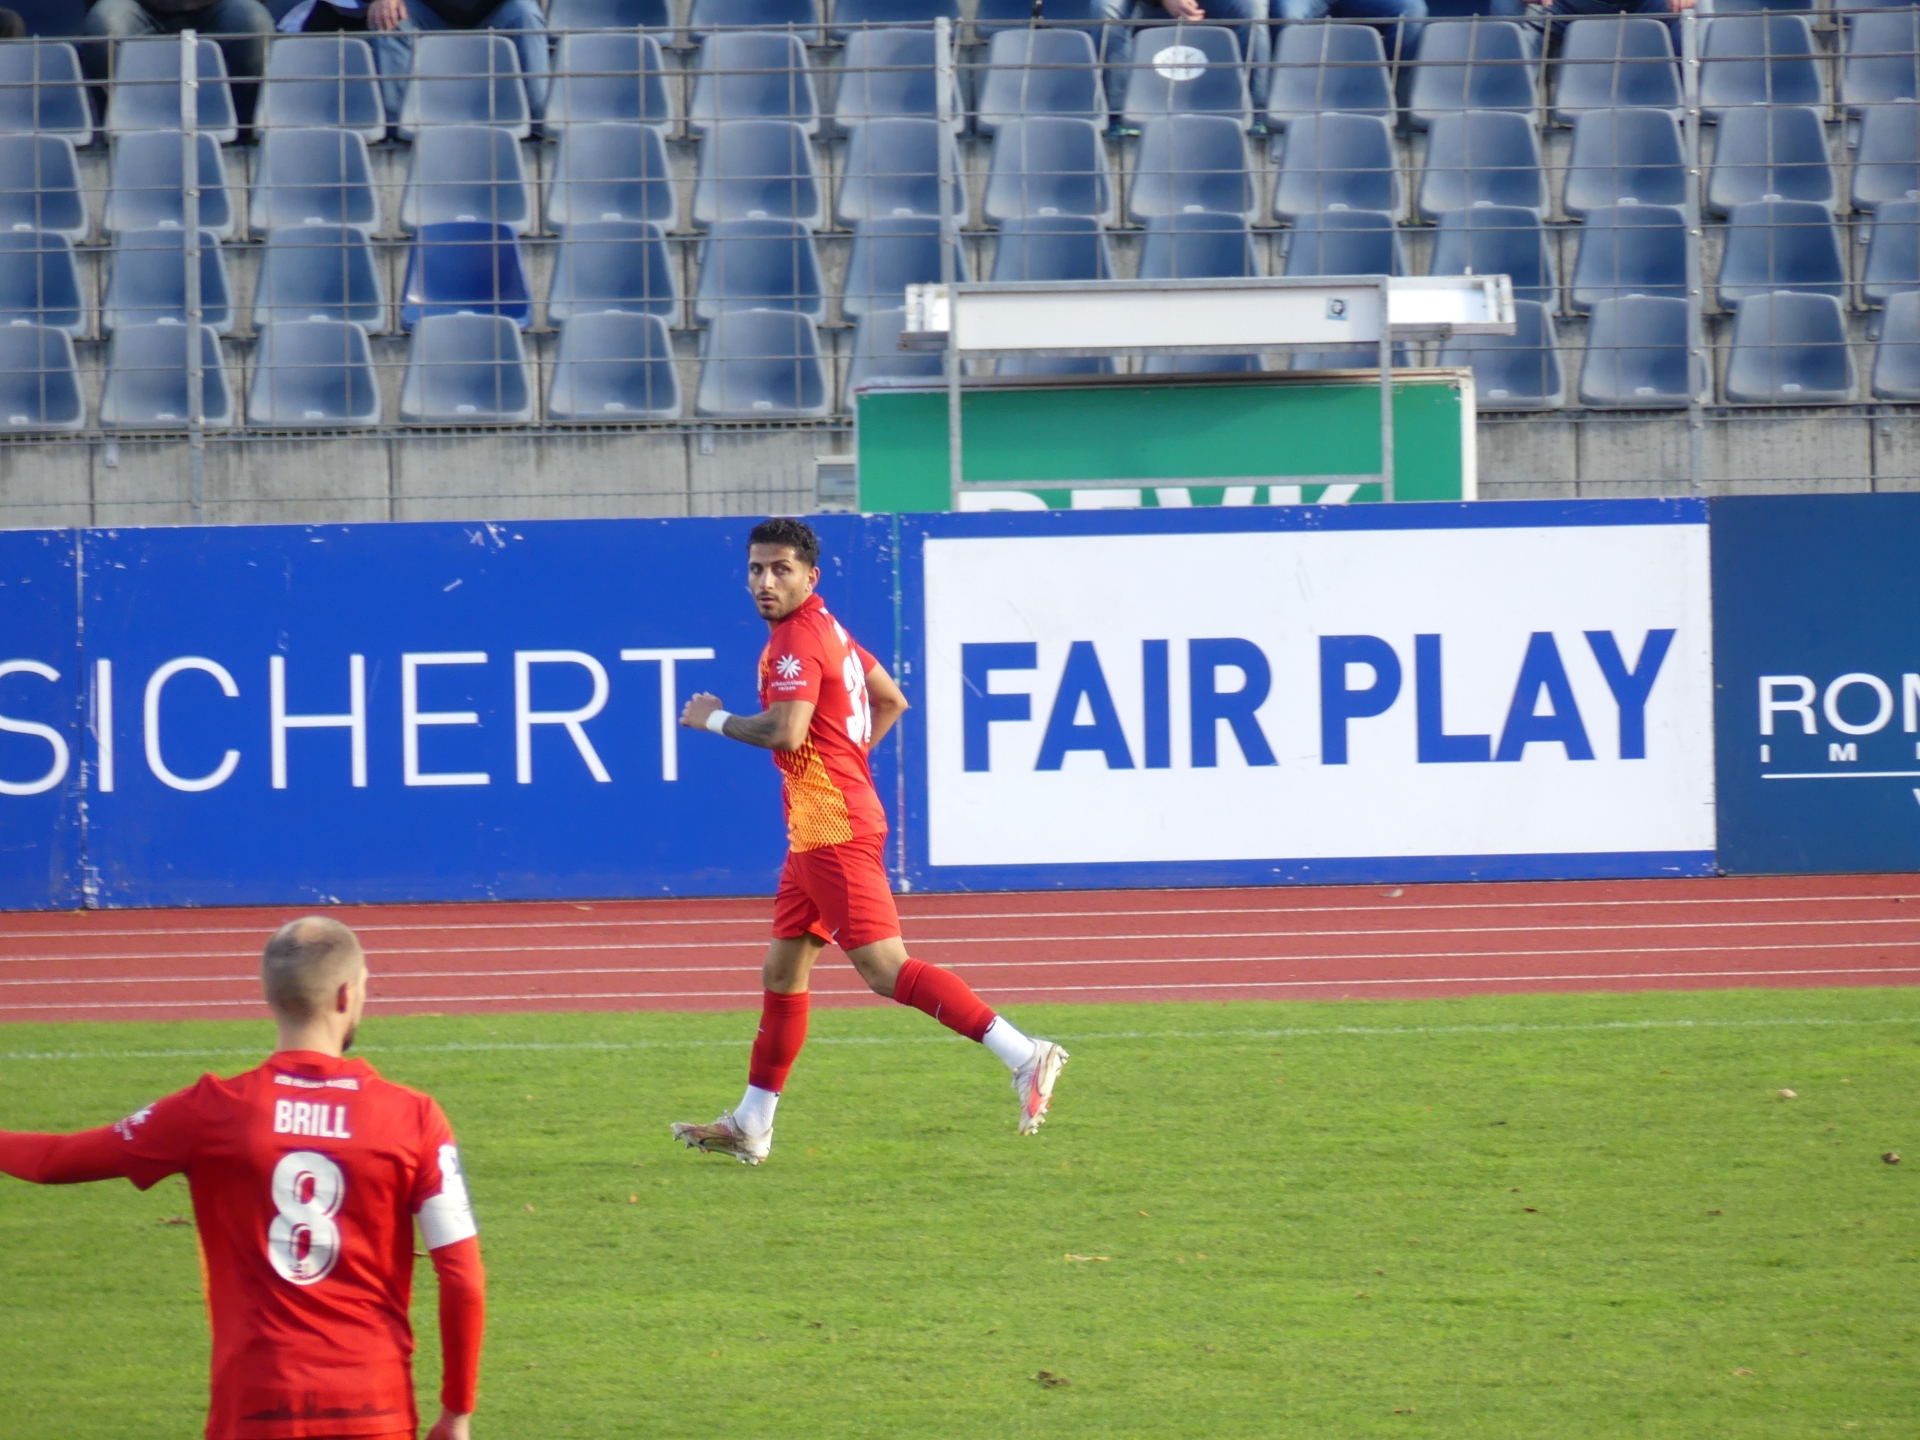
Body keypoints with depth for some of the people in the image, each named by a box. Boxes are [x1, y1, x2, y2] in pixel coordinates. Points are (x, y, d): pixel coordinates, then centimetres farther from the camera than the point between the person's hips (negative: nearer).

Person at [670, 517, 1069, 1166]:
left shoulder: (796, 640, -14)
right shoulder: (827, 630, 16)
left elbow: (786, 731, -27)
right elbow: (891, 701, 26)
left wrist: (714, 718, -12)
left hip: (834, 831, -11)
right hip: (819, 828, 11)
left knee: (886, 969, -15)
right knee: (782, 972, 13)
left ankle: (1024, 1056, -21)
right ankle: (750, 1126, 19)